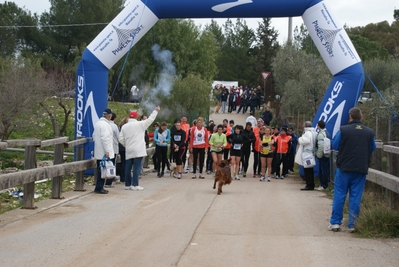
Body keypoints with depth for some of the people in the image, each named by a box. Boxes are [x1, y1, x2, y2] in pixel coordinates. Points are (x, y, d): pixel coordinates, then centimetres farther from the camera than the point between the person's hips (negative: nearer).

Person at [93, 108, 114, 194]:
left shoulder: (98, 123, 14)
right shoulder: (105, 124, -17)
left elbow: (94, 136, 21)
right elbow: (105, 138, -22)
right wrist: (107, 151, -21)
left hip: (99, 152, 10)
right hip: (104, 152, -10)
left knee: (100, 170, 13)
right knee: (102, 170, -6)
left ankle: (99, 187, 17)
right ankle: (99, 188, -4)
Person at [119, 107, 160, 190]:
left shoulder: (124, 126, 7)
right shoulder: (140, 124, -5)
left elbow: (121, 139, 5)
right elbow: (150, 119, -1)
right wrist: (156, 111, 11)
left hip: (129, 151, 5)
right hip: (138, 151, -5)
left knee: (128, 168, 10)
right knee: (137, 167, -5)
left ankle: (127, 184, 15)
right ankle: (135, 185, -8)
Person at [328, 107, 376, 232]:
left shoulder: (343, 130, -8)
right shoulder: (370, 132, 2)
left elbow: (335, 145, 1)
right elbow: (372, 148, 14)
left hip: (344, 168, -2)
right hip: (361, 169, 2)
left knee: (339, 195, 6)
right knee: (356, 197, 6)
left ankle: (335, 222, 7)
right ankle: (352, 225, 7)